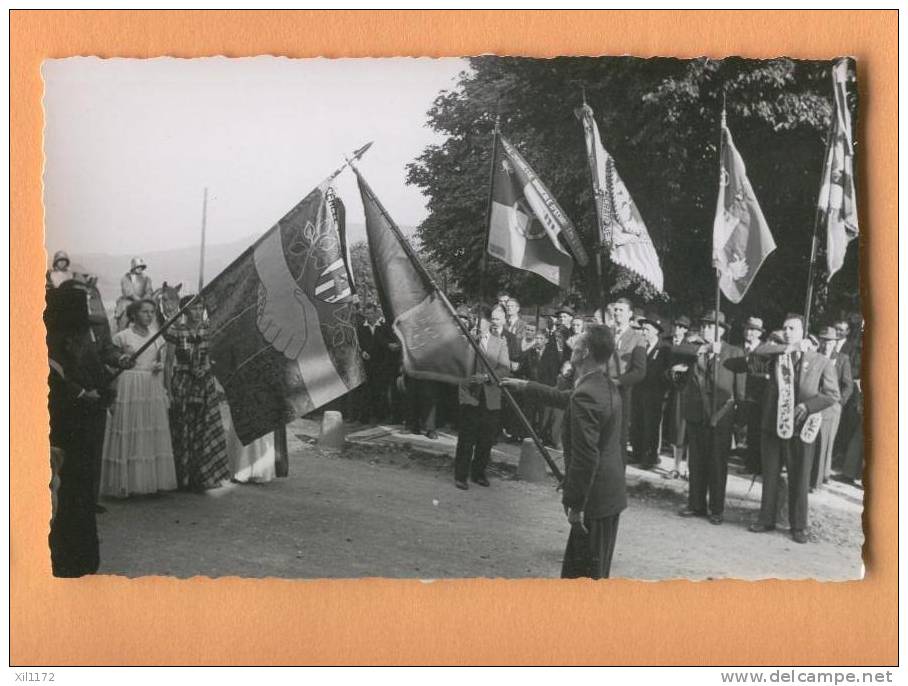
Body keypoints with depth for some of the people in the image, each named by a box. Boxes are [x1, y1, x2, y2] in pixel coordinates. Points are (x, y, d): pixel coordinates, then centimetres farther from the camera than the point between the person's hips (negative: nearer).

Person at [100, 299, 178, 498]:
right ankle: (125, 484, 3)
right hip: (129, 389, -4)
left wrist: (160, 366, -3)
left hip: (153, 390, 4)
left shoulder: (158, 339, 13)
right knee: (128, 436, -4)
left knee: (153, 436, 4)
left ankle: (153, 482, 11)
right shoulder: (121, 337, -1)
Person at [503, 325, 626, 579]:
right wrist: (525, 386, 32)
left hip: (595, 499, -9)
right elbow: (563, 398, 26)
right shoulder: (606, 386, 8)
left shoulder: (585, 396, -23)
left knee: (587, 571, 2)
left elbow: (585, 456, -26)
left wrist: (575, 505, -20)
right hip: (610, 493, 9)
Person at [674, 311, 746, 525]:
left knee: (718, 464, 3)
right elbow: (676, 349, -10)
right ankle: (696, 505, 24)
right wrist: (699, 349, -22)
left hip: (720, 416, -3)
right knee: (696, 462, 12)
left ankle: (717, 509, 15)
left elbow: (741, 386, -1)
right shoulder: (694, 349, 8)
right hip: (696, 414, 4)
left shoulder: (735, 353, -1)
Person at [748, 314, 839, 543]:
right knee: (769, 476, 11)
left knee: (799, 481, 3)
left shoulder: (821, 362, 1)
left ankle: (798, 527, 15)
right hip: (773, 426, 2)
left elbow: (832, 394, 0)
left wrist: (807, 406, -12)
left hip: (801, 429, -2)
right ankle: (766, 520, 23)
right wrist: (789, 348, -11)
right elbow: (759, 350, -12)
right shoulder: (777, 355, 6)